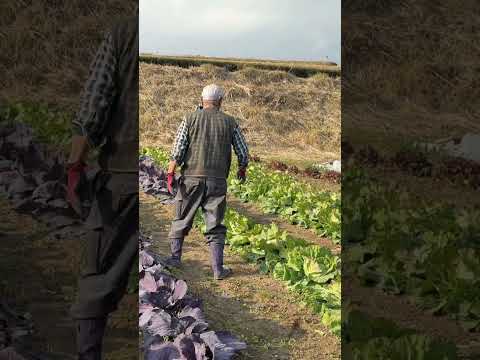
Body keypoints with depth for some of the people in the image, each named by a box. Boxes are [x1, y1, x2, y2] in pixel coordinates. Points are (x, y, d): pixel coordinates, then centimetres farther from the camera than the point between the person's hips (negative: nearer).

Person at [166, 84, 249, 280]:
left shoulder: (190, 119, 0)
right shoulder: (230, 122, 3)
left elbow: (178, 150, -7)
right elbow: (243, 153, 5)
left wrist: (170, 174, -1)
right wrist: (242, 169, 24)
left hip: (191, 178, 0)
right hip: (217, 181, 0)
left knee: (182, 219, 16)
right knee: (215, 225, 7)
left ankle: (175, 257, 22)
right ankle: (218, 268, 5)